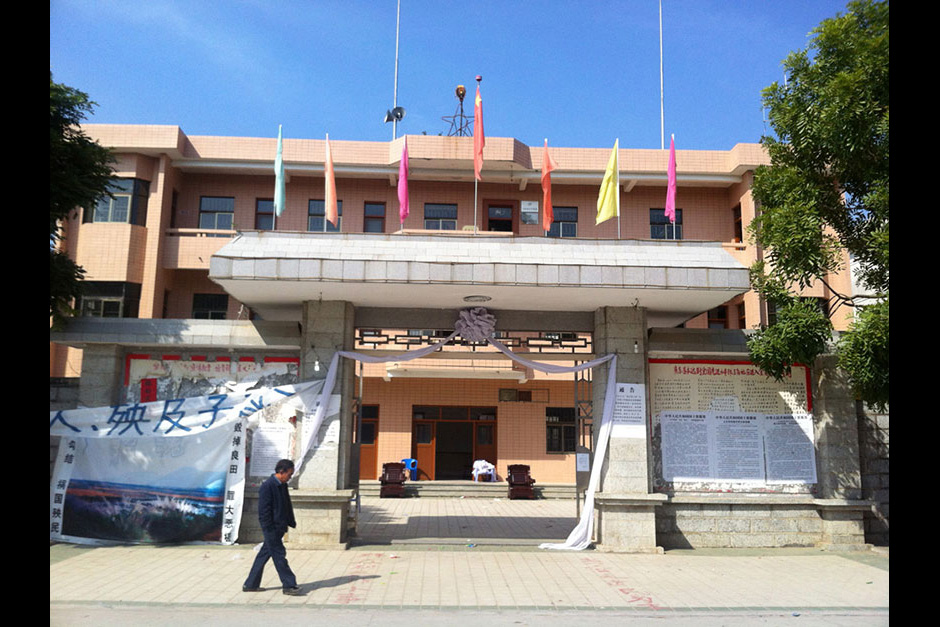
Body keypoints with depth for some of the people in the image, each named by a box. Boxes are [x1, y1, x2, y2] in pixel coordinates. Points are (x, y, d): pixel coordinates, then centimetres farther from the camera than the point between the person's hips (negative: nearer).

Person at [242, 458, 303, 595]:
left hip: (279, 528, 9)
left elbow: (287, 506, 20)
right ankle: (288, 585, 4)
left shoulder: (282, 486, 11)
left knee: (264, 555, 15)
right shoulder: (267, 486, -17)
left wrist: (291, 522, 15)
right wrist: (270, 529, -19)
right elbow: (264, 511, -19)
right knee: (279, 556, -3)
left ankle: (250, 585, 24)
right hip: (271, 528, -9)